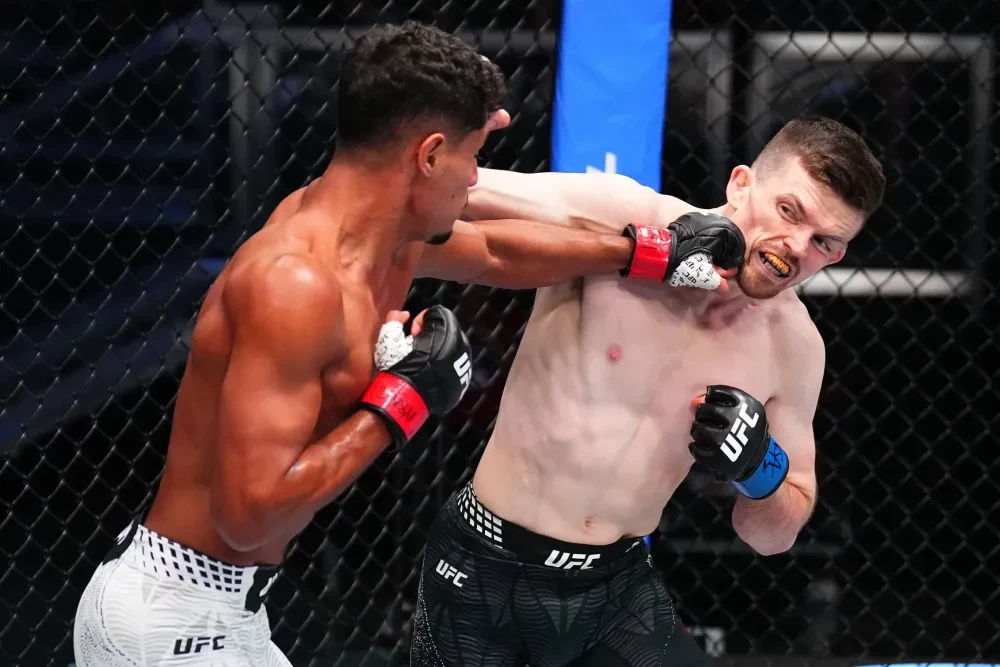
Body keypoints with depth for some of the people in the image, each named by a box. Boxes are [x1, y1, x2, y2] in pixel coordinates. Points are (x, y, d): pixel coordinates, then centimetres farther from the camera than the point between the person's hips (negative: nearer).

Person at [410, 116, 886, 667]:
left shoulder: (793, 345, -1)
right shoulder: (621, 216, -14)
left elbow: (773, 538, 9)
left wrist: (762, 471, -16)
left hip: (619, 586, 4)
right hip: (485, 574, -3)